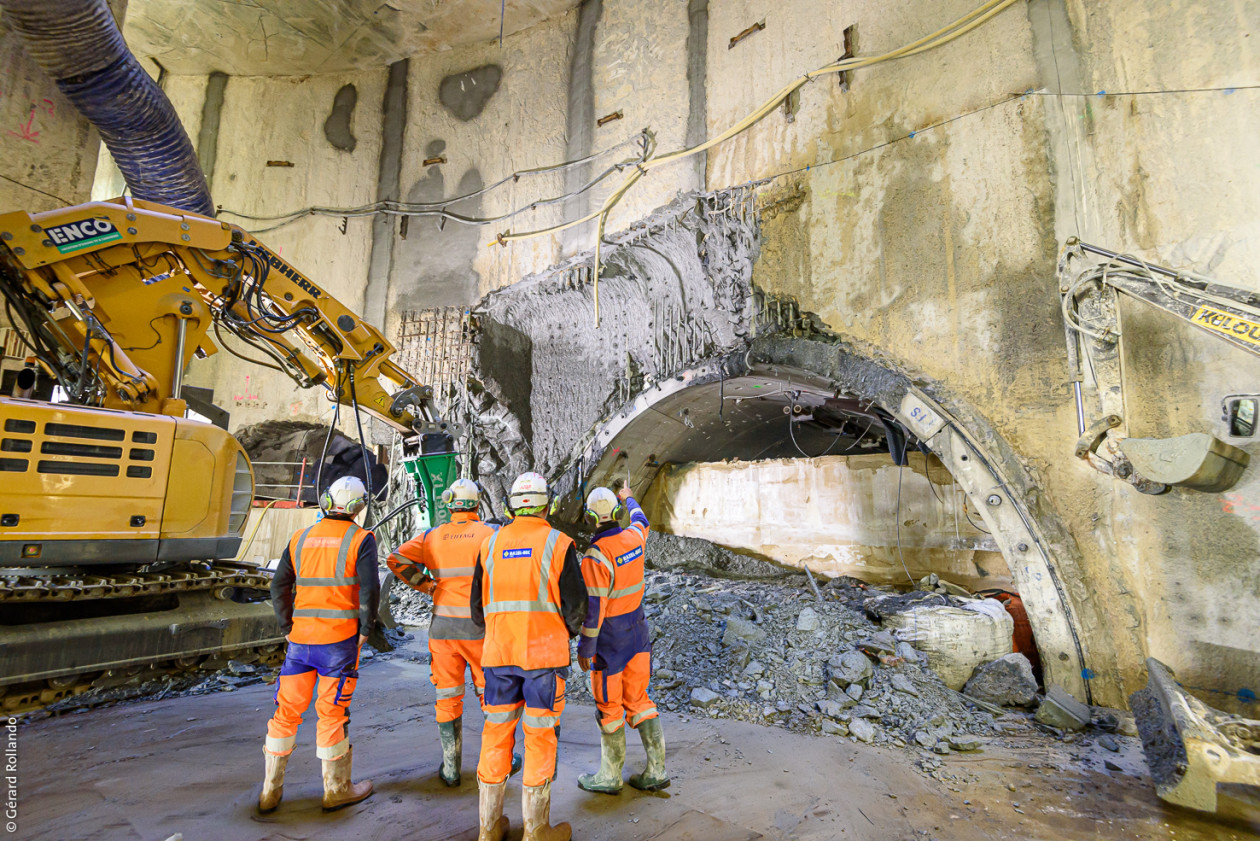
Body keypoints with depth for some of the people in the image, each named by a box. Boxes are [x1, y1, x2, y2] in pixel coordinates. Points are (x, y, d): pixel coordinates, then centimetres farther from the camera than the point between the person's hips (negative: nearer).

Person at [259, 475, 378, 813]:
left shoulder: (300, 539, 6)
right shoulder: (360, 539, -9)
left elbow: (279, 586, 6)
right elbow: (370, 588, -17)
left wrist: (288, 628, 12)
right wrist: (365, 629, -4)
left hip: (300, 639, 4)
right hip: (339, 640, -4)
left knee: (287, 712, 16)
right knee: (333, 713, 6)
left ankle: (270, 791, 26)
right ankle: (337, 789, 21)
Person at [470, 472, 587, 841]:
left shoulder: (490, 544, 2)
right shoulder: (558, 544, -10)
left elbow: (478, 606, 9)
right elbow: (575, 605, -7)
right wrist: (569, 631, 13)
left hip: (498, 654, 4)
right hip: (545, 654, -4)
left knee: (497, 732, 15)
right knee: (540, 735, 7)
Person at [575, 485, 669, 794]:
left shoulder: (596, 556, -24)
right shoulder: (634, 538, -5)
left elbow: (593, 607, -22)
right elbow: (640, 522, 22)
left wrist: (585, 647, -11)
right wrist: (629, 499, 40)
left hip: (610, 637, -6)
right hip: (637, 628, 7)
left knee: (609, 706, 10)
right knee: (637, 699, 17)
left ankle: (610, 777, 25)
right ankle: (656, 771, 22)